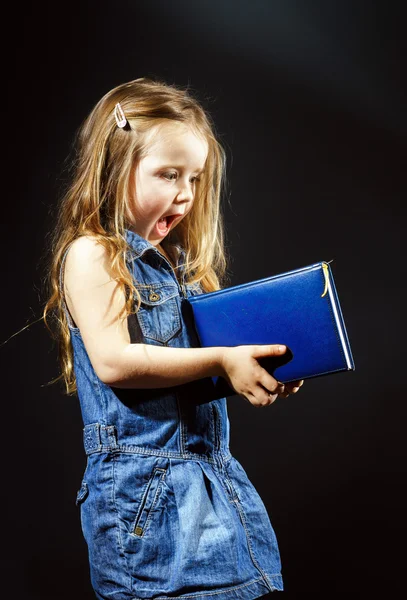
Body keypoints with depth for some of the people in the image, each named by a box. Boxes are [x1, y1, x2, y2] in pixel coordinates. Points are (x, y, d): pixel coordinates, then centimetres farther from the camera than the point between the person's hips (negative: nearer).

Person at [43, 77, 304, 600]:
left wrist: (256, 369, 2)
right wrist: (220, 360, -22)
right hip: (144, 486, -8)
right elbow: (113, 361, -21)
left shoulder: (181, 261, 15)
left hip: (213, 473, 8)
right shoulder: (92, 254, -9)